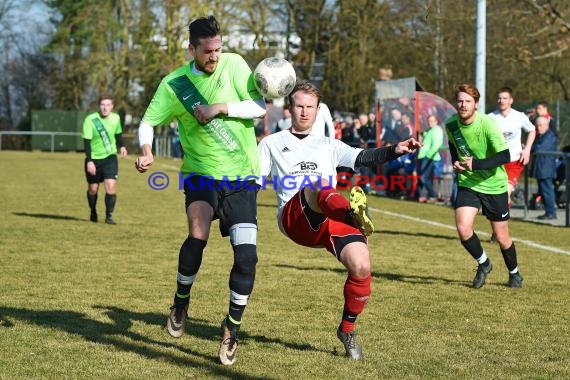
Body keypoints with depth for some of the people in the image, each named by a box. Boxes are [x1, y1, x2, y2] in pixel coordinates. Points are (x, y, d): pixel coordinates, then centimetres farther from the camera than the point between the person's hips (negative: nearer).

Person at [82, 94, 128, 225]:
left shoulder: (115, 118, -3)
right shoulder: (90, 120, -16)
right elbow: (86, 141, -17)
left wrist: (122, 146, -1)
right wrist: (89, 161, -24)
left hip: (110, 157, 2)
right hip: (94, 159, -1)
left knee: (111, 186, -16)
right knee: (93, 188, 9)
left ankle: (109, 215, -5)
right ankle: (93, 213, 34)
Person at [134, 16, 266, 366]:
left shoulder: (234, 65, -3)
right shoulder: (174, 84, -2)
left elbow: (260, 107, -6)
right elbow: (148, 123, 2)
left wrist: (221, 108, -18)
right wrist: (146, 149, -19)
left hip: (242, 177, 1)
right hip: (201, 174, -1)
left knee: (247, 255, -8)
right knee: (198, 235, -28)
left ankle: (232, 328, 14)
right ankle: (181, 303, 0)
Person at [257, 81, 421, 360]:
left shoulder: (328, 145, 29)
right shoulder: (272, 144, 25)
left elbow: (362, 157, 13)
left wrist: (395, 151, -5)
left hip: (330, 220, 3)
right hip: (294, 217, -3)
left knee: (362, 267, -21)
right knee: (317, 188, -36)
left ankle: (347, 329, 3)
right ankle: (353, 213, -70)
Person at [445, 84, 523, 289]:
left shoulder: (487, 124, -21)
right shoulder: (451, 124, -6)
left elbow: (504, 156, -25)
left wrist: (475, 164, -31)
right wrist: (455, 162, -2)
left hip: (494, 186, -3)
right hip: (468, 184, 3)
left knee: (502, 238, 5)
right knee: (463, 229, -17)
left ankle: (514, 273, 33)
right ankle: (483, 264, 11)